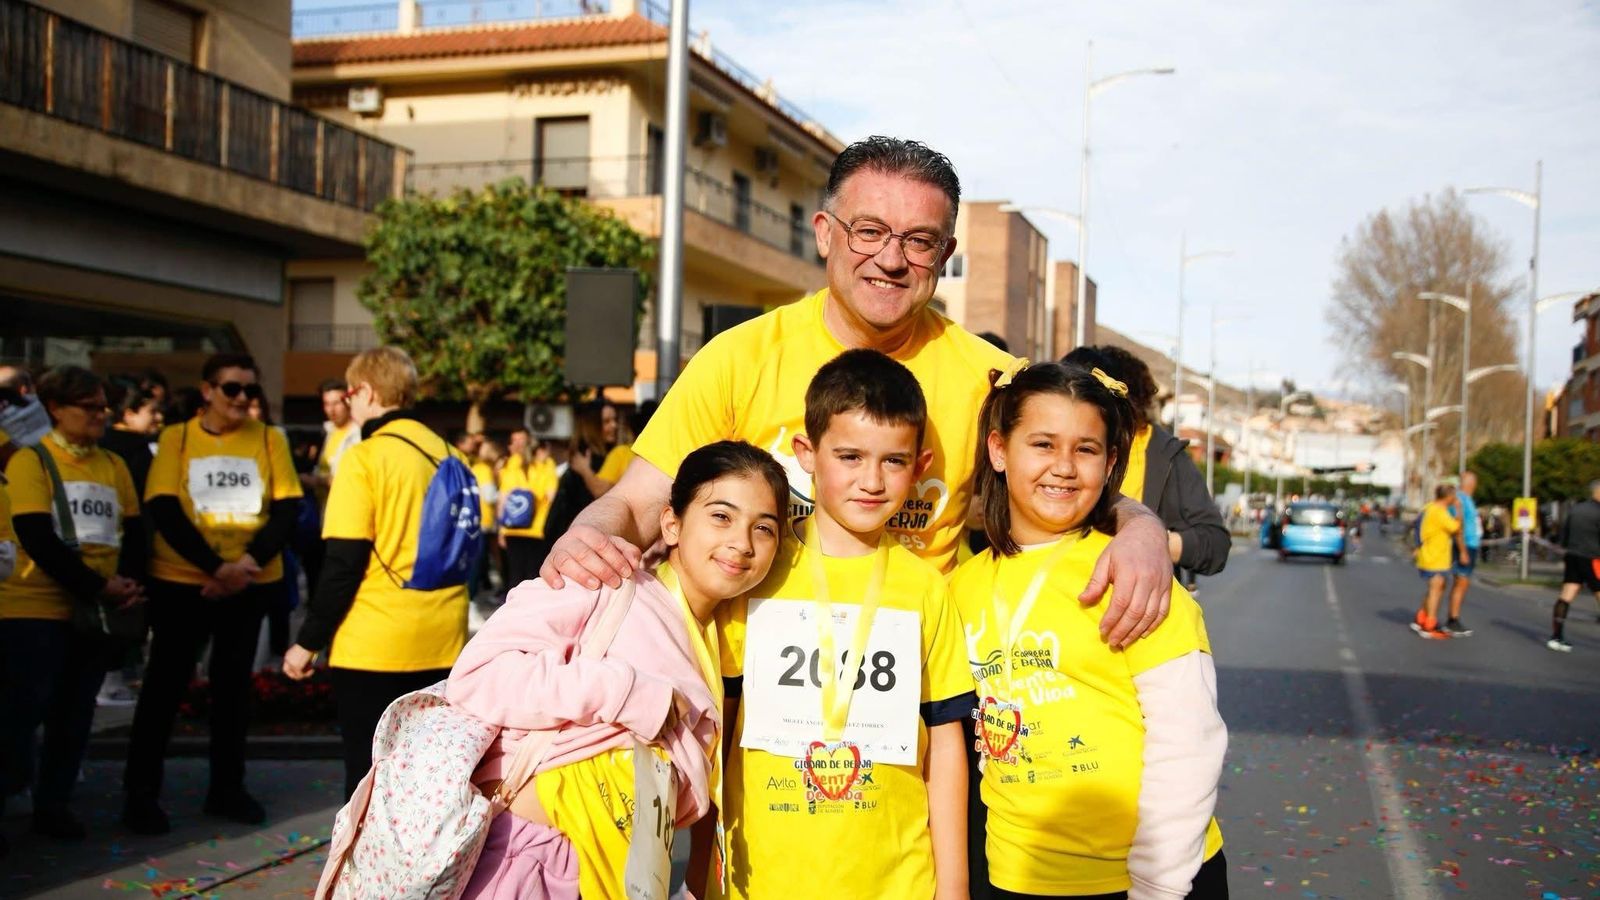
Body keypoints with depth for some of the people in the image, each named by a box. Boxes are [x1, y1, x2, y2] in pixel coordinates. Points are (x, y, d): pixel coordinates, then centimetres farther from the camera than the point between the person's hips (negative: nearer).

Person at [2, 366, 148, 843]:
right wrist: (98, 587, -17)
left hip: (99, 611, 5)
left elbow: (135, 531, 9)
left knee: (75, 712, 10)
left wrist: (128, 582, -10)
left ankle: (53, 803, 21)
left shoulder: (114, 465, 10)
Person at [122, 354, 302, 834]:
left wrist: (246, 562, -17)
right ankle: (140, 791, 15)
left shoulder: (269, 440, 1)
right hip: (182, 582, -2)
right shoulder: (176, 438, -3)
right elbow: (163, 510, -10)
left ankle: (227, 787, 23)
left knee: (234, 684, 12)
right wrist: (216, 566, -20)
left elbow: (288, 508, -3)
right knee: (165, 684, 4)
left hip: (251, 584, 2)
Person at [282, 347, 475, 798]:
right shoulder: (450, 455, 7)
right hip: (441, 640, 6)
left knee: (369, 770, 4)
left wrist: (308, 641, -6)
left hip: (373, 642, -5)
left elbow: (344, 563, -13)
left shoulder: (364, 459, -11)